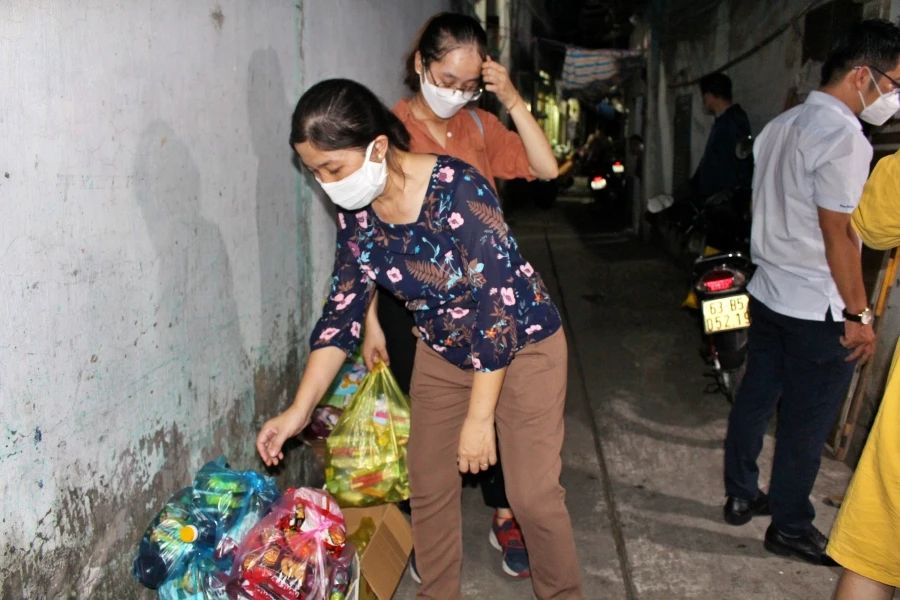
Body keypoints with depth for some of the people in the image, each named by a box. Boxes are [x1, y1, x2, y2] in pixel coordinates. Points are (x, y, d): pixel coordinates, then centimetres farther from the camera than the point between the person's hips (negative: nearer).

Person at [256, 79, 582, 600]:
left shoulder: (460, 190, -30)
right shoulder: (355, 211, -10)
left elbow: (496, 309, -28)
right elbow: (343, 309, -4)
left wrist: (479, 418, -23)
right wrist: (300, 409, -10)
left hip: (522, 345, -6)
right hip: (442, 352, 6)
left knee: (533, 493, -3)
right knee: (429, 488, 10)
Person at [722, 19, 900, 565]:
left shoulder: (779, 127, 10)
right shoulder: (843, 138, -18)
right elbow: (838, 235, -19)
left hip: (768, 292, 9)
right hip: (818, 309, -8)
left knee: (756, 397, 17)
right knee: (807, 420, 5)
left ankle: (741, 495, 32)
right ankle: (790, 527, 19)